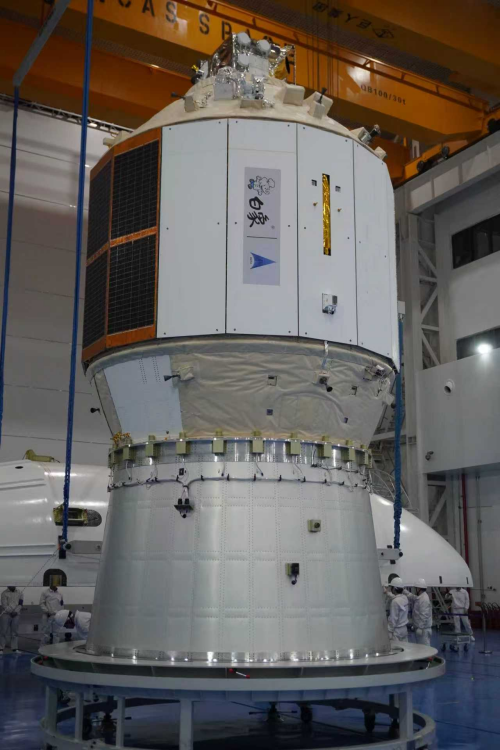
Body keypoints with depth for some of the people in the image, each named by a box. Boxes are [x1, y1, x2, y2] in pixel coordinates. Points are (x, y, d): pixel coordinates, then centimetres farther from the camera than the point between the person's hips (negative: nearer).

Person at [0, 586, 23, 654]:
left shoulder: (19, 593, 8)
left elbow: (20, 604, 3)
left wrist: (16, 611, -12)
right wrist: (11, 611, -17)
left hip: (16, 615, 3)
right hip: (6, 614, -3)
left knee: (14, 632, 6)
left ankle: (14, 648, 9)